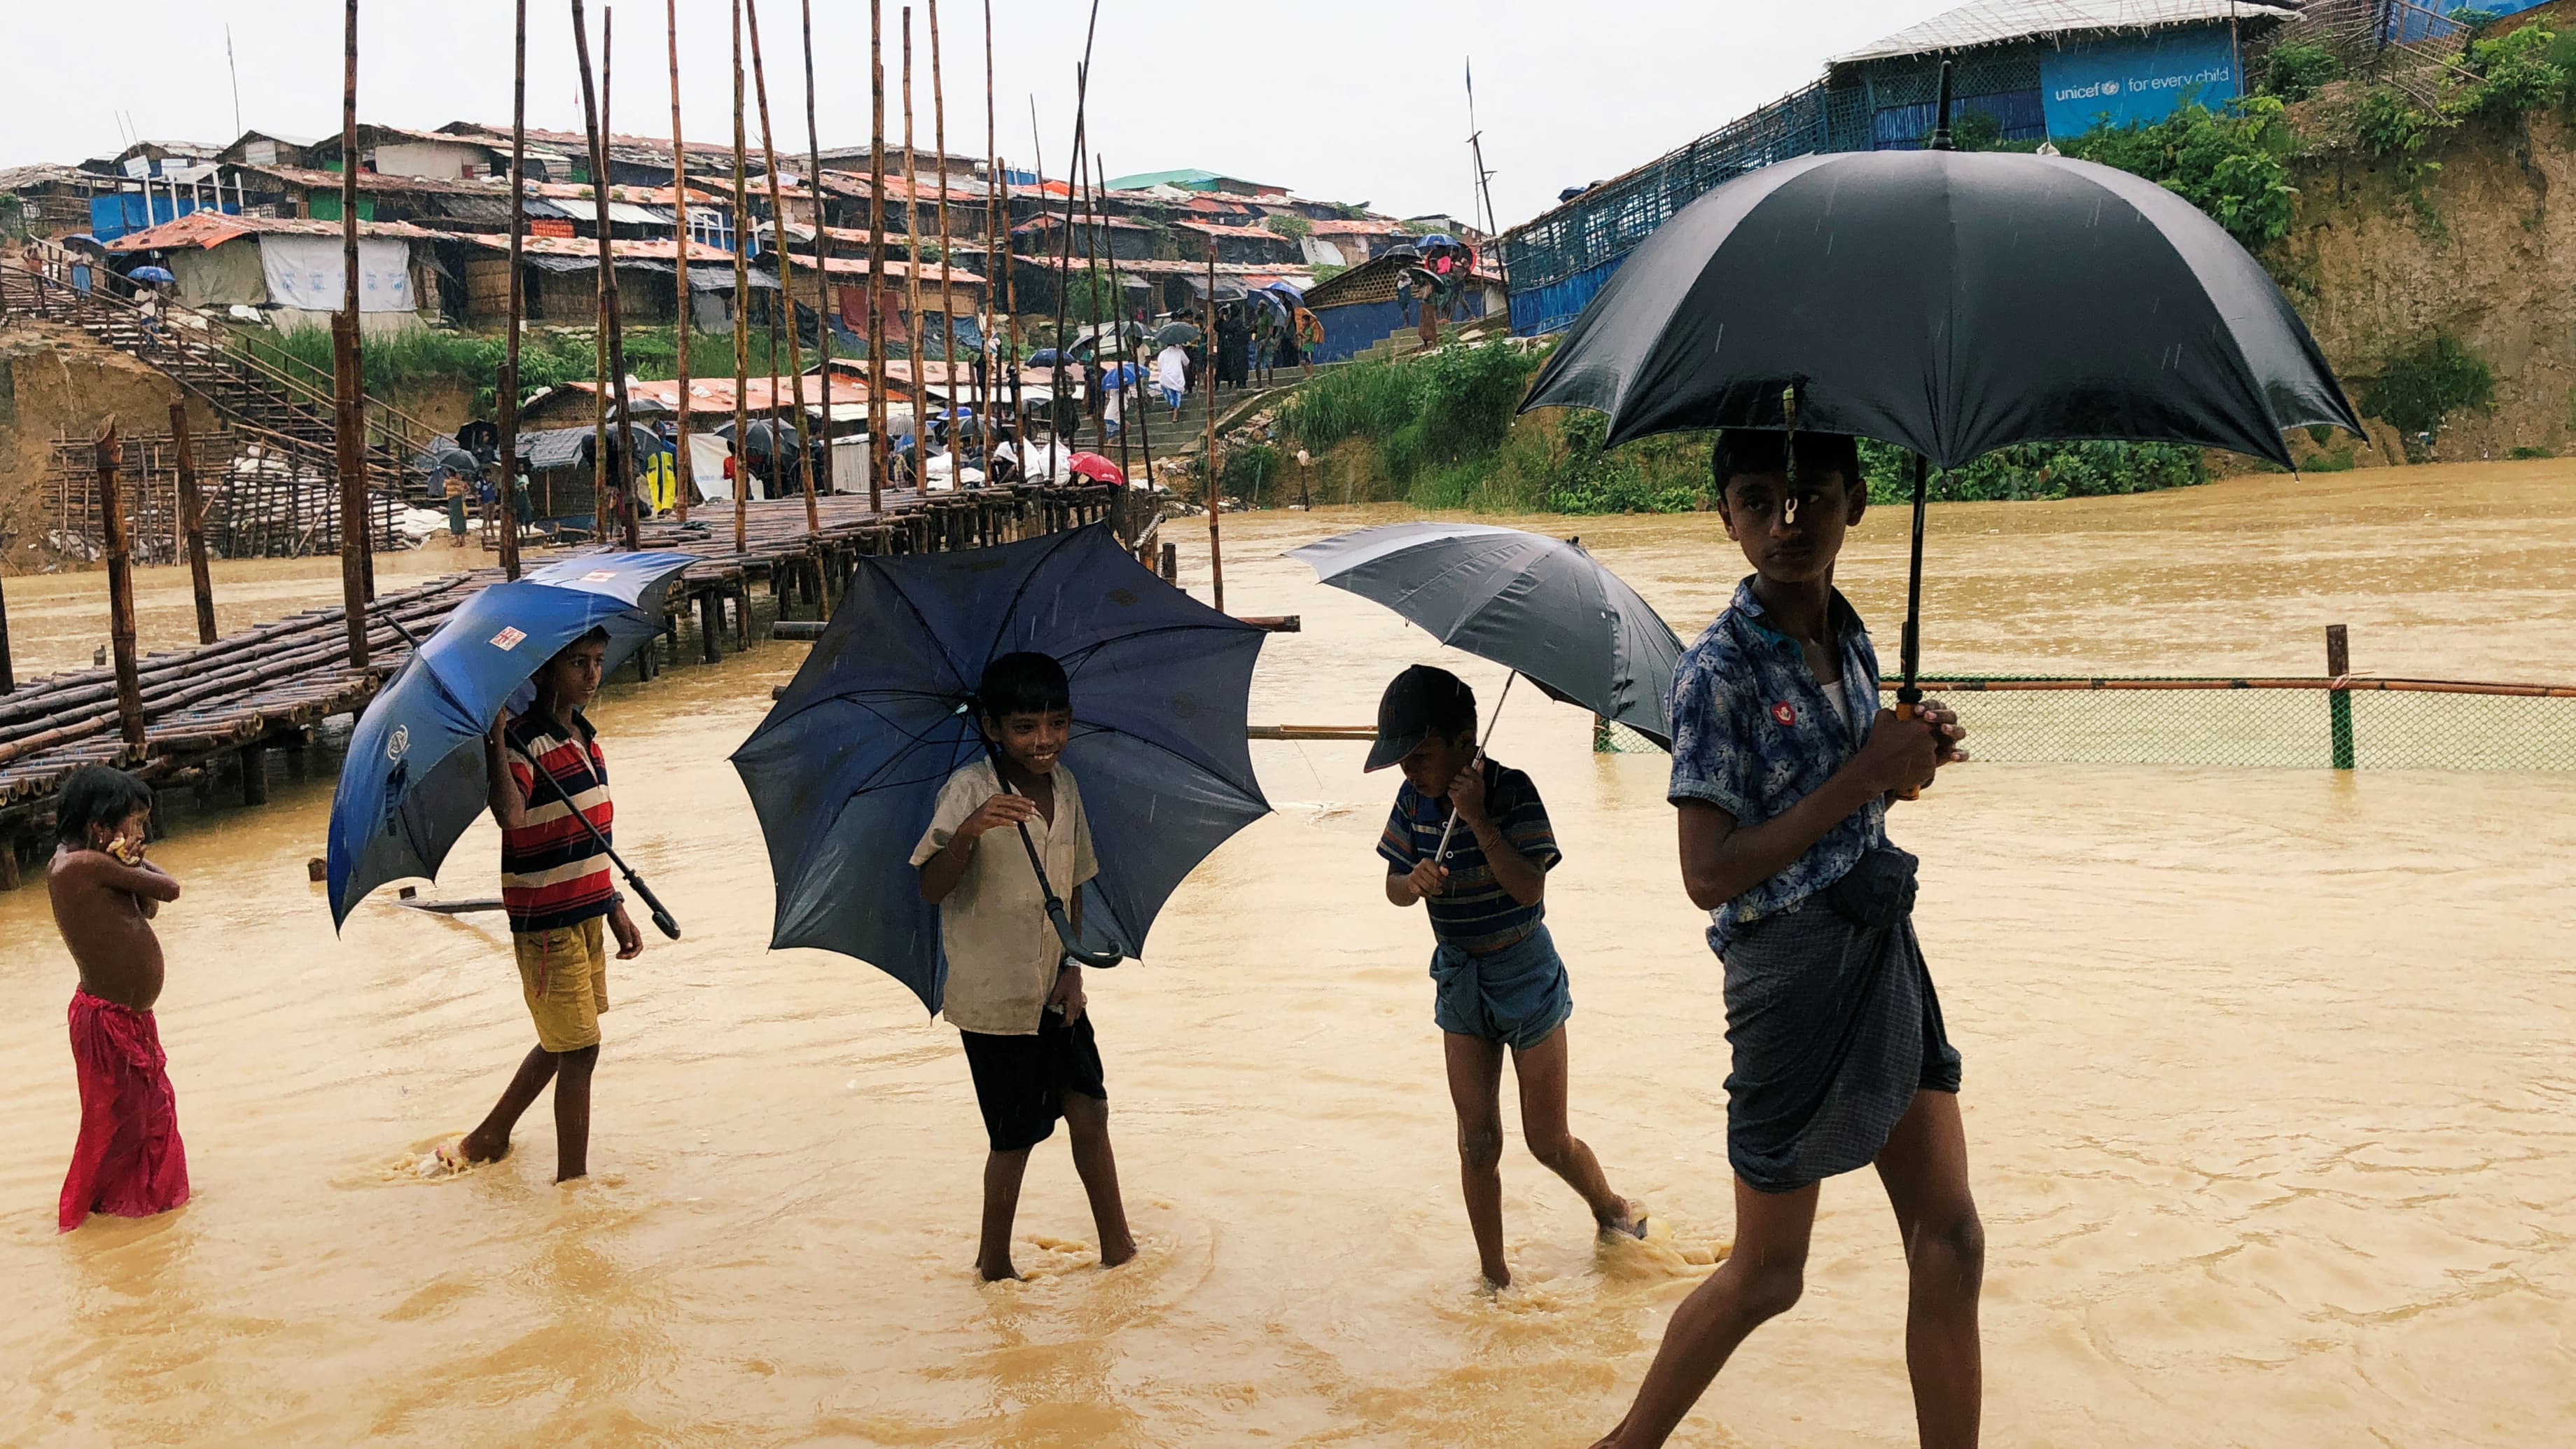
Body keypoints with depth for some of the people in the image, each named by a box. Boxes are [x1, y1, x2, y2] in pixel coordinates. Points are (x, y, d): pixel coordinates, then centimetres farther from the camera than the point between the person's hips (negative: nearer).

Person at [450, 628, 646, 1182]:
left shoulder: (586, 736, 10)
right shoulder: (523, 740, -16)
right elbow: (510, 815, -36)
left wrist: (614, 906, 20)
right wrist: (494, 736, -39)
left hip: (586, 914, 9)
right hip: (546, 922, -9)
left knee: (561, 1042, 18)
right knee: (578, 1048, -4)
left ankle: (488, 1140, 34)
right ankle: (572, 1178, 6)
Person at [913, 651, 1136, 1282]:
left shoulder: (1065, 787, 2)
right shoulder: (969, 791, -17)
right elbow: (931, 888, -25)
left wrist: (1073, 966, 2)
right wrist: (968, 832, -43)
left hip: (1054, 989, 5)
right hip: (992, 993, -5)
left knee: (1088, 1112, 8)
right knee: (1016, 1135, 4)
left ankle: (1117, 1248, 24)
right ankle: (993, 1265, 23)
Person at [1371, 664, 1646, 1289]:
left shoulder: (1512, 792, -19)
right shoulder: (1413, 802, -5)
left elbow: (1528, 887, -27)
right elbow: (1394, 889, 2)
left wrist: (1477, 818, -32)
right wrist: (1417, 881, -20)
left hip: (1524, 972, -4)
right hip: (1458, 975, 4)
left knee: (1547, 1139, 5)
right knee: (1477, 1140, 4)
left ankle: (1609, 1206, 36)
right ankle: (1494, 1276, 17)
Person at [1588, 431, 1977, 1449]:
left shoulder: (1849, 641, 6)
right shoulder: (1720, 671, -16)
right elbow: (1711, 875, -20)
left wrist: (1911, 757, -2)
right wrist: (1861, 780, -21)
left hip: (1885, 946, 7)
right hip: (1795, 972, -7)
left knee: (1951, 1241, 8)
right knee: (1767, 1272, 7)